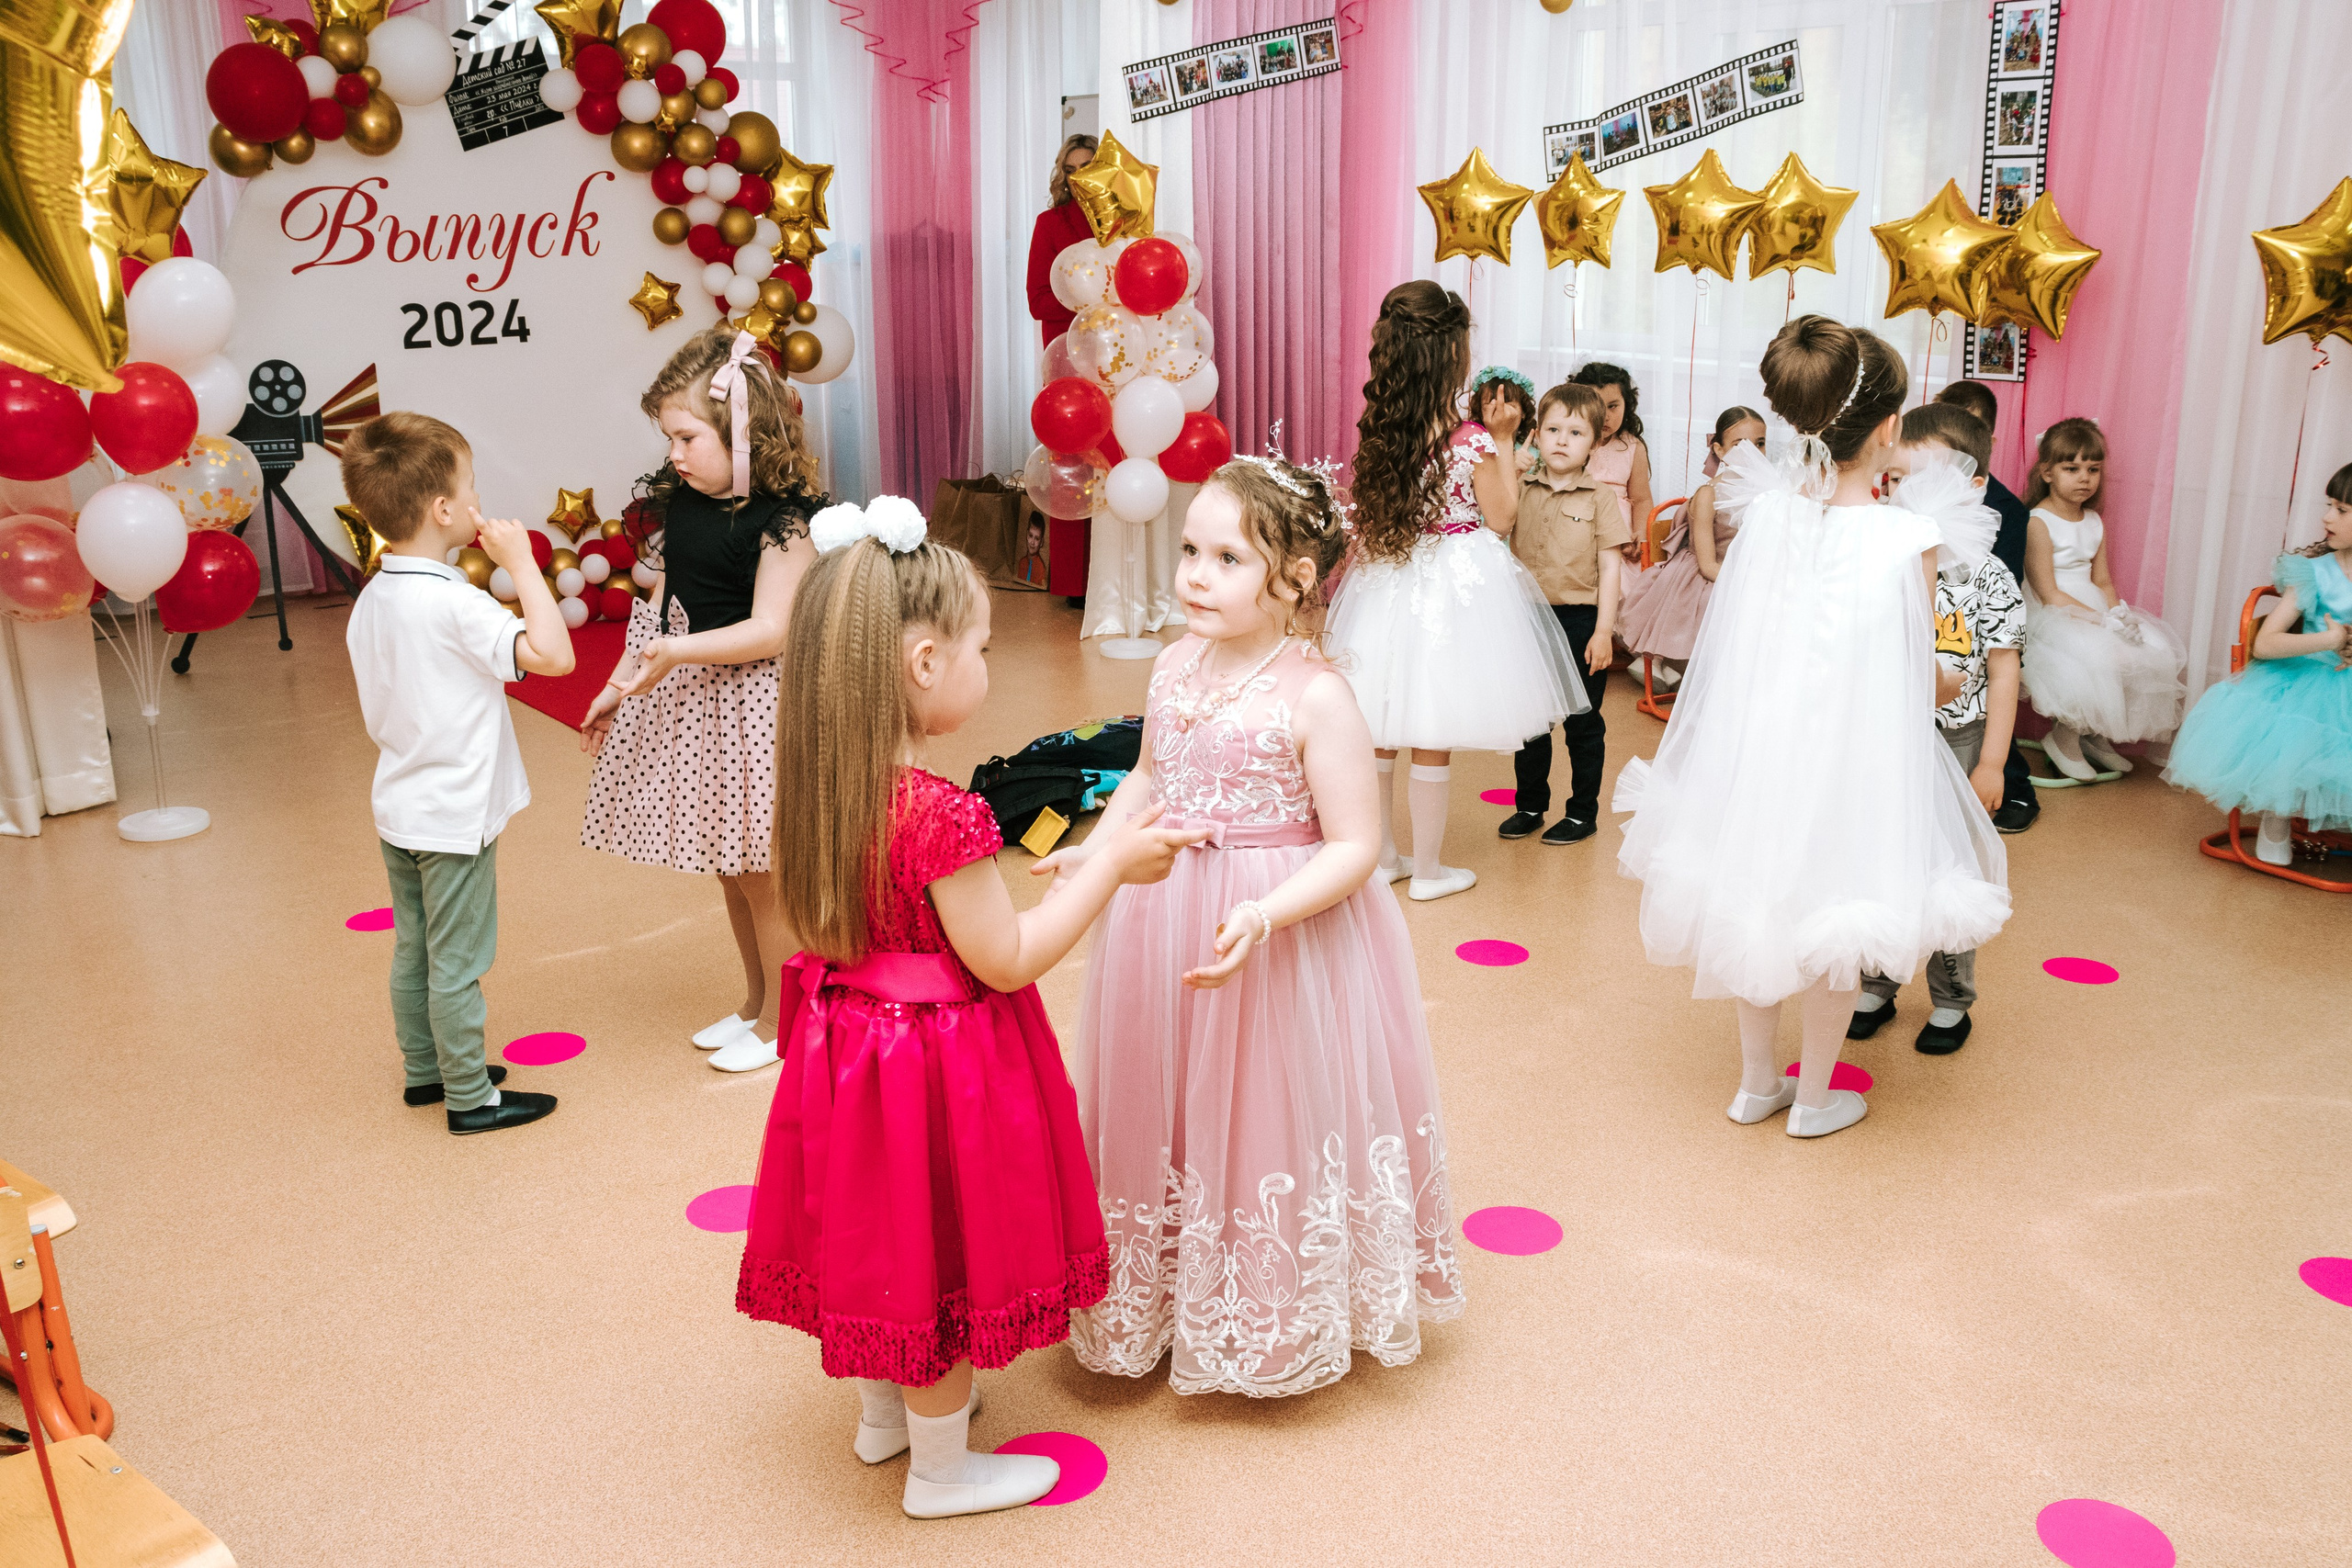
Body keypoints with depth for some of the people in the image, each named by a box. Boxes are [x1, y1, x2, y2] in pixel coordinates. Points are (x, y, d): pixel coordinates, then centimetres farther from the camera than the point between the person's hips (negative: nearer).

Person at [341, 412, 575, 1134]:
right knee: (457, 963, 3)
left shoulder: (371, 600, 3)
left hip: (398, 810, 9)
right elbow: (553, 653, -34)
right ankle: (471, 1097, 15)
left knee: (413, 951, 20)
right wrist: (521, 563, -25)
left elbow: (378, 716, 10)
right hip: (454, 817, -9)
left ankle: (426, 1070, 34)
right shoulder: (454, 604, -24)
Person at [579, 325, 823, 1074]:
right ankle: (755, 1003, 36)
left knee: (761, 868, 4)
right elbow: (664, 601, 13)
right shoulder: (681, 501, 5)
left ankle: (781, 1022, 22)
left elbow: (770, 629, -24)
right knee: (727, 865, 19)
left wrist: (676, 653, -34)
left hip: (749, 702, -8)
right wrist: (620, 684, 14)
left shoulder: (781, 516, -18)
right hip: (689, 701, 8)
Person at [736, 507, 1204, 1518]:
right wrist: (1111, 864, -14)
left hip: (849, 1050, 8)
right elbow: (1007, 960, -21)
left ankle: (883, 1412, 48)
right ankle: (940, 1469, 32)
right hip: (937, 1070, -8)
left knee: (885, 1241, 26)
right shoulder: (942, 814, -29)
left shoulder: (821, 790, -4)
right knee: (940, 1253, 12)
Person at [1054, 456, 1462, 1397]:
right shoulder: (1175, 668, 1)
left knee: (1264, 1121, 10)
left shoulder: (1315, 697, -19)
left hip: (1281, 943, -6)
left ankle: (1271, 1321, 34)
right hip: (1164, 925, 6)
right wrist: (1092, 852, 5)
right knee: (1168, 1115, 19)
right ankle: (1168, 1298, 42)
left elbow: (1354, 846, -19)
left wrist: (1263, 915, -31)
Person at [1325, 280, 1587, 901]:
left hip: (1389, 581, 6)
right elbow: (1501, 518, -6)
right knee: (1433, 737, 5)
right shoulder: (1470, 440, -18)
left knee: (1379, 729, 14)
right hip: (1454, 586, -5)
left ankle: (1381, 856, 27)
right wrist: (1503, 440, -1)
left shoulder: (1378, 429, -2)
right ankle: (1428, 870, 18)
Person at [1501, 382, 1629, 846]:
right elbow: (1506, 551, 10)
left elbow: (1609, 567, -6)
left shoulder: (1599, 498, -5)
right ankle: (1529, 806, 26)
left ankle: (1583, 812, 18)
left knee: (1582, 723, 7)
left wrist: (1603, 630, -11)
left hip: (1580, 622, -3)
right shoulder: (1520, 492, 2)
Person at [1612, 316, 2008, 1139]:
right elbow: (1919, 681, -10)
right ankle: (1814, 1099, 34)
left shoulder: (1765, 514, -9)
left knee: (1759, 909, 22)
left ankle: (1757, 1081, 38)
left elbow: (1745, 646, 4)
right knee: (1834, 931, 17)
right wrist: (1951, 686, 14)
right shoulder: (1907, 541, -19)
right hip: (1853, 762, -3)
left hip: (1756, 750, 4)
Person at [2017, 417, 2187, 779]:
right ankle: (2063, 737, -8)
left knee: (2155, 651, -6)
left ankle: (2095, 734, 8)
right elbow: (2049, 594, -16)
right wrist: (2104, 621, -21)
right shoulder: (2038, 522, -12)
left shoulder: (2094, 522, 13)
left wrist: (2119, 612, -9)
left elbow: (2102, 581, 13)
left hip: (2093, 611, 8)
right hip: (2050, 618, -8)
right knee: (2098, 656, -32)